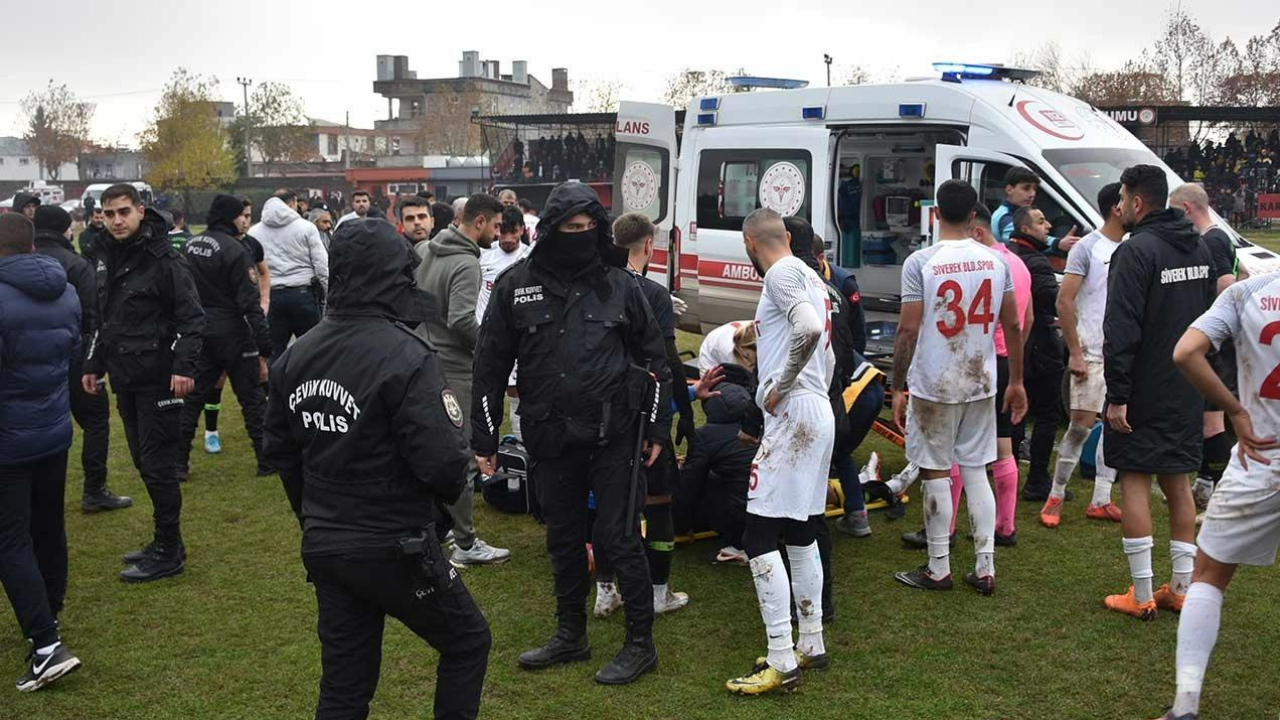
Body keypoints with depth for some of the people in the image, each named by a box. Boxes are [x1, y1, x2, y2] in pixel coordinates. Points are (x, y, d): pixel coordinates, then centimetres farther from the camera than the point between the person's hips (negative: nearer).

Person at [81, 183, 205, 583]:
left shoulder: (163, 259, -12)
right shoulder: (106, 258, 11)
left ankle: (168, 551, 7)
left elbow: (191, 317, -14)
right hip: (124, 380, 8)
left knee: (158, 465, -3)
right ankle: (165, 541, 25)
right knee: (143, 461, 13)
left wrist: (184, 366, -22)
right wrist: (94, 365, 18)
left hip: (158, 381, -8)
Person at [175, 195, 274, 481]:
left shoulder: (189, 246, 6)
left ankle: (179, 463, 14)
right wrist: (263, 349, -16)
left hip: (199, 334, 6)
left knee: (193, 397, 12)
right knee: (252, 398, 5)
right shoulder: (234, 250, -15)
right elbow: (250, 304, -17)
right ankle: (267, 460, 11)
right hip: (232, 335, -6)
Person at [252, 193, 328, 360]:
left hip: (271, 297, 2)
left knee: (273, 352, 6)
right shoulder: (306, 227, -2)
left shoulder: (253, 232, 5)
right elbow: (322, 264, -5)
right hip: (303, 294, -2)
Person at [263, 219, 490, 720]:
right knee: (468, 642, 16)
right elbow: (442, 461, -24)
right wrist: (450, 495, 0)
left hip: (323, 547, 7)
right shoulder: (406, 356, -21)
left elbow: (279, 449, 10)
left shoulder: (296, 355, 2)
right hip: (395, 548, -7)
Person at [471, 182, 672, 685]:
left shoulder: (620, 284, 0)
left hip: (613, 435, -2)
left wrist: (658, 428, 5)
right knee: (563, 538, 14)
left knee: (618, 536, 0)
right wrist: (484, 439, 3)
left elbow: (654, 360, 8)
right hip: (550, 436, 2)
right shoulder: (516, 285, 1)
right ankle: (570, 635, 31)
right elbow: (490, 365, 4)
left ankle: (641, 643, 14)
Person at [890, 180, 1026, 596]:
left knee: (936, 473, 4)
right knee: (976, 471, 12)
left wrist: (898, 388, -4)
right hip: (981, 383, 5)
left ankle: (939, 570, 12)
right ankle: (985, 569, 15)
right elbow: (1012, 325, 7)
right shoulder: (995, 261, 4)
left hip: (933, 386, -4)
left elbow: (908, 330, -11)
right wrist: (1016, 381, 17)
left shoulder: (921, 262, -10)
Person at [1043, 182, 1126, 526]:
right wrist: (1075, 353, -15)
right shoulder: (1088, 247, -7)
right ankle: (1055, 497, 6)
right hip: (1093, 353, -6)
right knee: (1082, 424, -7)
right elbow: (1064, 301, -11)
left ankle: (1101, 501, 16)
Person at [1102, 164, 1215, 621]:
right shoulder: (1199, 248, 11)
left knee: (1135, 482, -1)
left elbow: (1121, 330, -22)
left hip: (1143, 392, -8)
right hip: (1187, 393, 8)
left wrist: (1117, 394, -20)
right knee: (1178, 483, 14)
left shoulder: (1136, 251, -17)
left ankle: (1142, 597, 2)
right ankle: (1182, 589, 21)